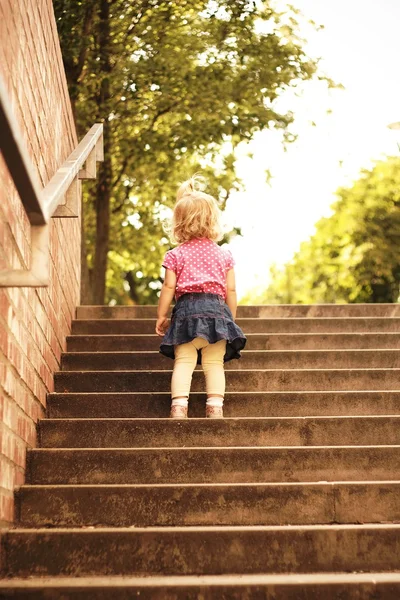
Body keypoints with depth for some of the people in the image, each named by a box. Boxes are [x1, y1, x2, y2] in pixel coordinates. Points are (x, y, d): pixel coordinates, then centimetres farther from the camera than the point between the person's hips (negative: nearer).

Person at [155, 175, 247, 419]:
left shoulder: (176, 255, 5)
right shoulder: (224, 255, 9)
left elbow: (169, 287, 1)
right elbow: (231, 290, 8)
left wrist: (161, 316, 9)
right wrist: (232, 317, 18)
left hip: (187, 309, -1)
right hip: (216, 309, 1)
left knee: (183, 361, -1)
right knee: (214, 362, 4)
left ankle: (179, 404, -13)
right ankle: (215, 405, -3)